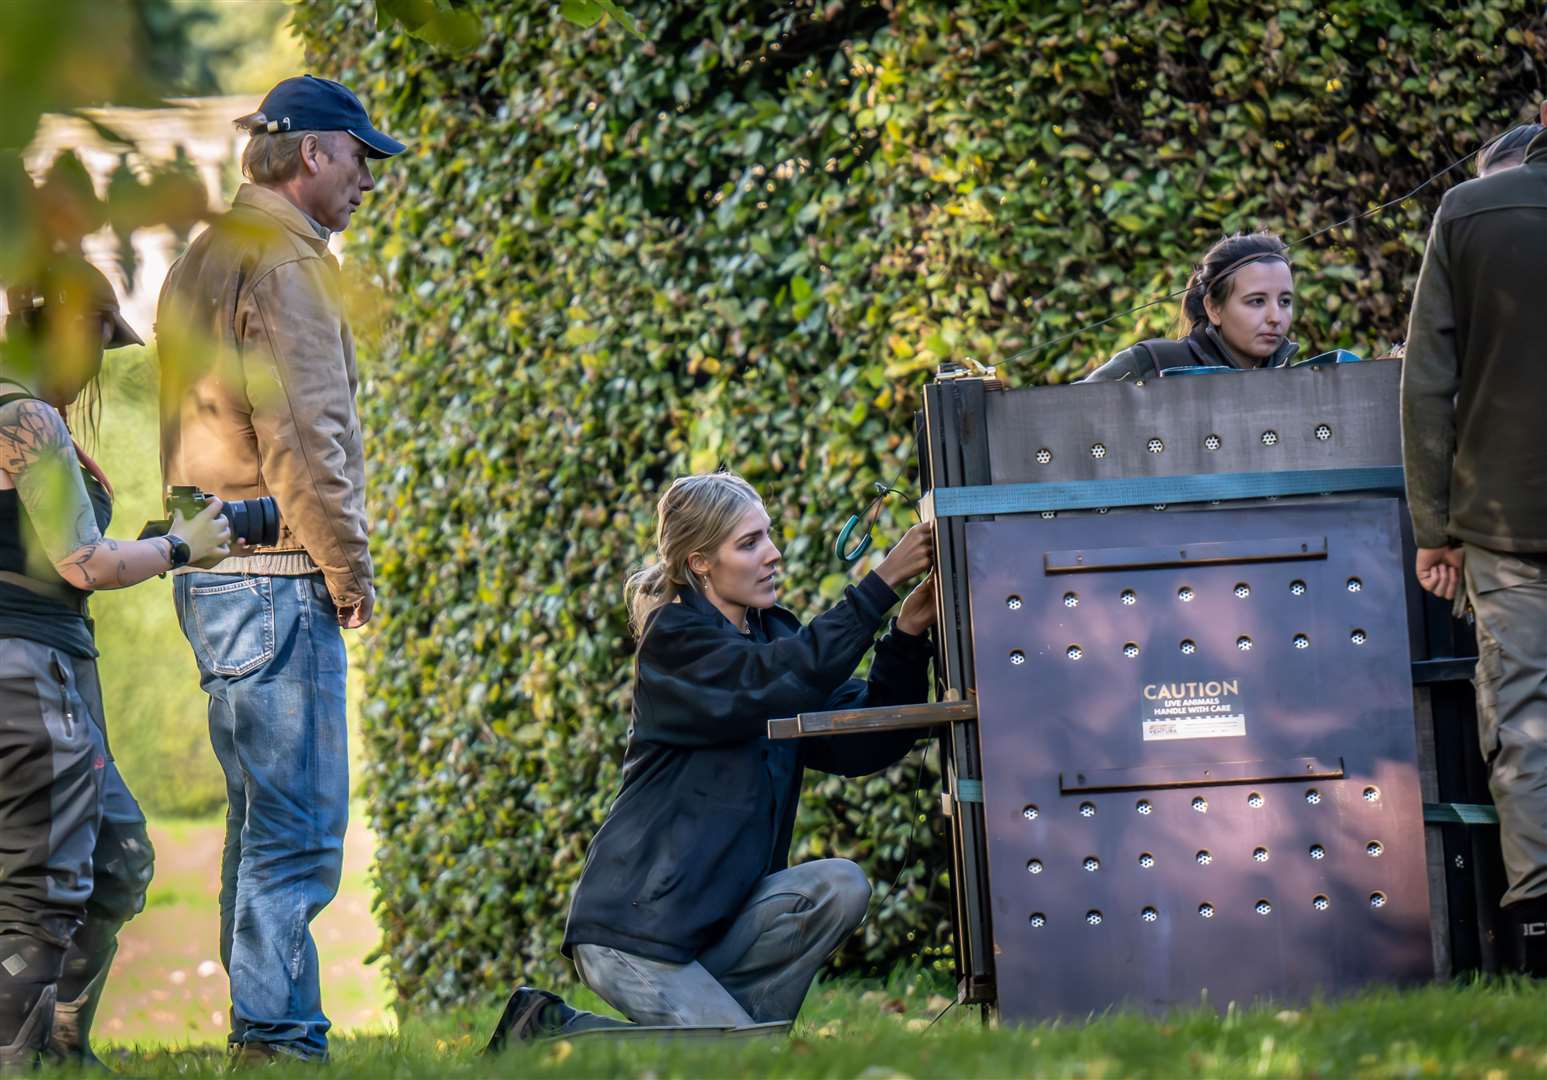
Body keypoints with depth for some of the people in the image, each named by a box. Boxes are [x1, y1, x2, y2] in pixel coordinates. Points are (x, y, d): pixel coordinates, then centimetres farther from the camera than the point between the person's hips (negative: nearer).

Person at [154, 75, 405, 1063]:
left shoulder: (203, 259, 20)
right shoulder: (285, 261, -12)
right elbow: (301, 436, -19)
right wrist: (349, 569, -11)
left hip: (211, 573, 10)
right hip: (280, 579, -10)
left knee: (263, 821, 15)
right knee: (300, 828, -10)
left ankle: (260, 1025, 18)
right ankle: (278, 1031, -12)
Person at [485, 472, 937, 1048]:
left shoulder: (773, 634, 11)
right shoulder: (673, 640, -11)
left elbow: (863, 745, 1)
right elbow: (778, 681, -28)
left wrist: (907, 637, -13)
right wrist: (882, 583, -29)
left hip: (712, 918, 7)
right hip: (631, 928, -7)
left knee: (839, 888, -17)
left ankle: (709, 1011, -4)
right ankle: (551, 1033, 1)